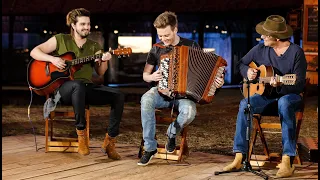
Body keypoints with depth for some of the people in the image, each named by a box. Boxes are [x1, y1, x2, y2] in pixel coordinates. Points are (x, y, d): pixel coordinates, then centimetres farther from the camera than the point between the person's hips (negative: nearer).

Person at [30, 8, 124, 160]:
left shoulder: (94, 46, 16)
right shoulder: (61, 39, 6)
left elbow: (100, 72, 11)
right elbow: (34, 52, 3)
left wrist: (104, 61, -11)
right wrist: (52, 59, -15)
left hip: (87, 88, 5)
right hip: (63, 87, -4)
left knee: (118, 96, -18)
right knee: (78, 85, -42)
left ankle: (109, 142, -15)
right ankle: (81, 134, -29)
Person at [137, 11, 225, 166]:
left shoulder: (192, 46, 1)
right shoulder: (157, 49, 6)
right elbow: (145, 74, 14)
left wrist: (216, 81, -14)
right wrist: (151, 77, -11)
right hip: (162, 91, 2)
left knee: (189, 112, -38)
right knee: (146, 100, -35)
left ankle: (172, 133, -1)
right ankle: (150, 147, -26)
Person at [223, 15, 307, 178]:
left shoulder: (296, 52, -11)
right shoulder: (261, 49, 2)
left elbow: (300, 84, -13)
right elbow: (241, 63, 17)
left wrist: (280, 84, -32)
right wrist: (247, 71, -6)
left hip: (290, 95, -4)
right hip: (266, 94, 4)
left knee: (285, 103, -41)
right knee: (245, 104, -28)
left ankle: (287, 161, -43)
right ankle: (239, 157, -28)